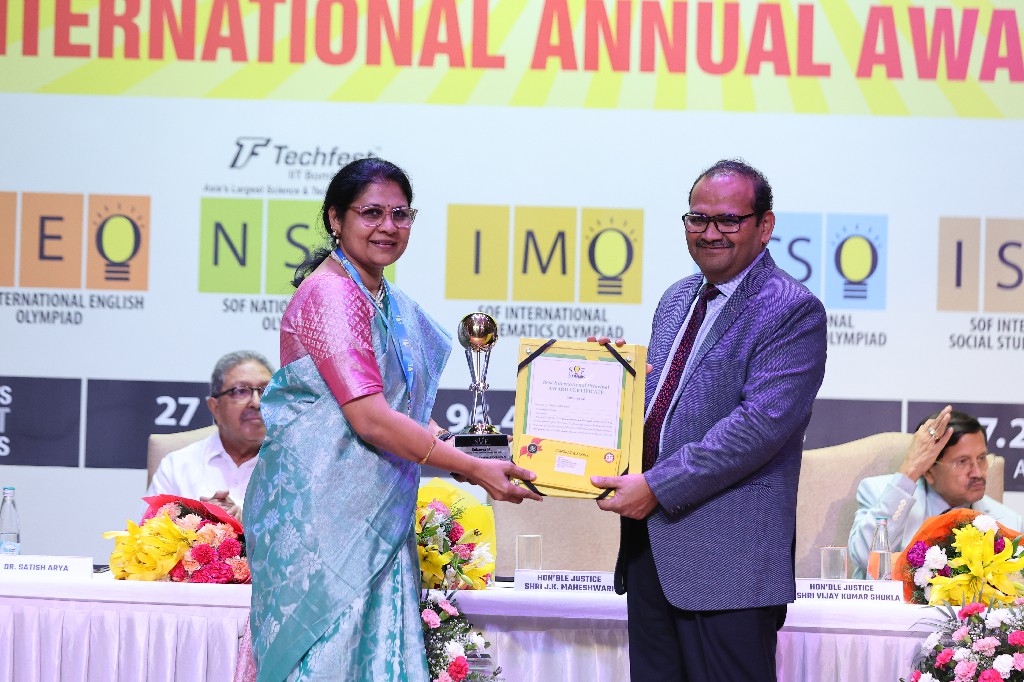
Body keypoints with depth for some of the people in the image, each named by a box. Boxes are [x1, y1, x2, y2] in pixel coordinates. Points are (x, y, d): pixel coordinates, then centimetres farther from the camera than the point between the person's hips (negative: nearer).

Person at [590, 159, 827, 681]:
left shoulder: (793, 312, -11)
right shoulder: (677, 298, 17)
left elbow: (763, 422, -21)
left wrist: (657, 487, -21)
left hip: (729, 557, -8)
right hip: (651, 540, 8)